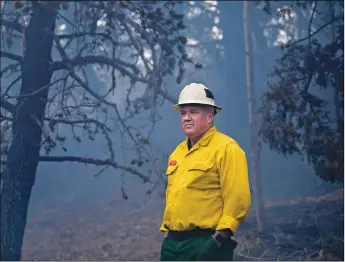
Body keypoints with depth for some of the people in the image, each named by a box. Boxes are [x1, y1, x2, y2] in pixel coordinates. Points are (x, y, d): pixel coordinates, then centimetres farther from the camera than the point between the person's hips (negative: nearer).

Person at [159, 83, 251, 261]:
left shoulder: (226, 148, -8)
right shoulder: (178, 152, 19)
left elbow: (238, 198, -14)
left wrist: (222, 234, -18)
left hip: (207, 242, -8)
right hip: (173, 242, 8)